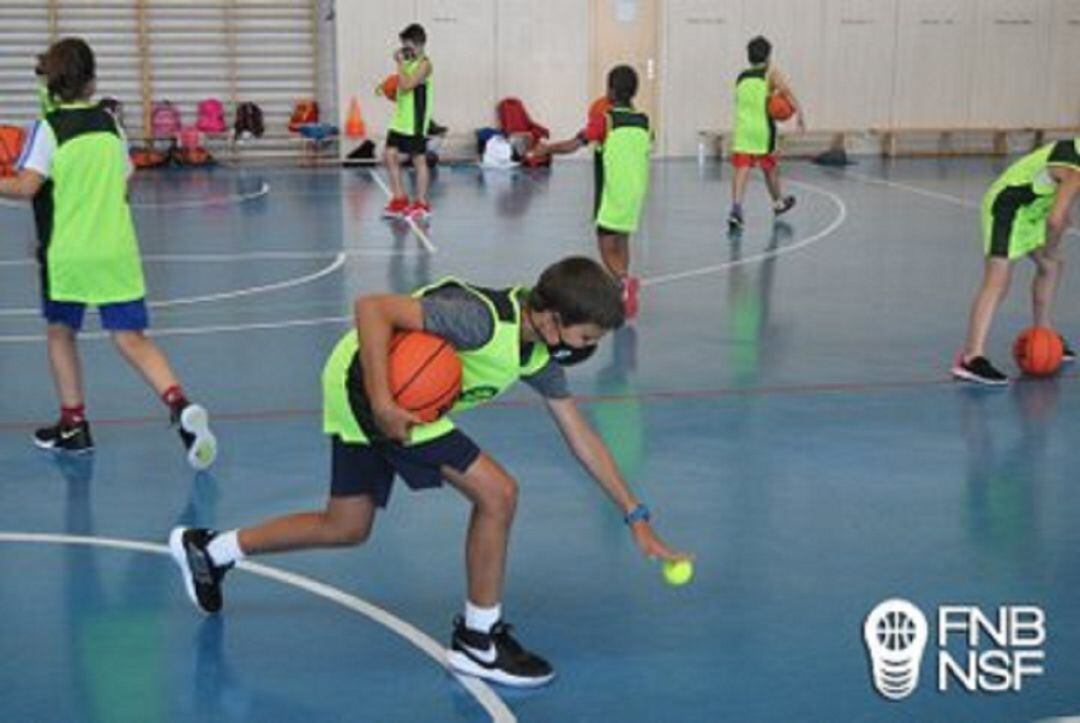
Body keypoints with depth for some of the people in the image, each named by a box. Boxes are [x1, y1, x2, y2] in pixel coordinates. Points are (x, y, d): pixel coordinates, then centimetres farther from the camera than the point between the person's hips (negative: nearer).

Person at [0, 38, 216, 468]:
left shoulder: (49, 128, -7)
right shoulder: (110, 123, 8)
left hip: (67, 252, -3)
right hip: (117, 250, 3)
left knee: (60, 333, 18)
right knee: (131, 339, 0)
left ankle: (73, 425, 20)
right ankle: (179, 405, -22)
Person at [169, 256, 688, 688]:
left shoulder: (540, 350, -1)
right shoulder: (482, 318, -29)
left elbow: (580, 436, 6)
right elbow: (371, 307, -31)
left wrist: (635, 515, 7)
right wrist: (381, 401, -37)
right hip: (368, 383, -9)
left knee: (347, 527, 19)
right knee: (496, 494, -13)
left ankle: (208, 551, 35)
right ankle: (478, 640, 3)